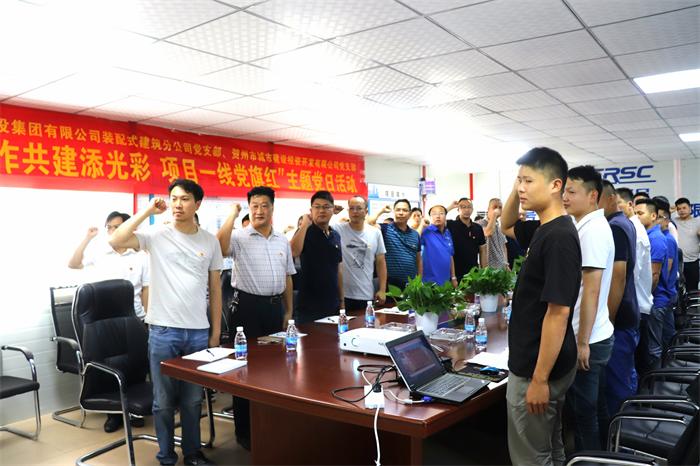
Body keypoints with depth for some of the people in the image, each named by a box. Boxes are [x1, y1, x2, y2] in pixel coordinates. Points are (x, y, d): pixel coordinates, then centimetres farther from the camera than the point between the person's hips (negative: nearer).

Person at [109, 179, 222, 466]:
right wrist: (148, 211, -14)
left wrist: (216, 333, 7)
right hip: (163, 331, -2)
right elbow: (115, 241, -19)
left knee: (193, 400, 15)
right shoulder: (156, 235, -3)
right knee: (164, 401, 10)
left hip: (198, 332, 2)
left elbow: (215, 289, 8)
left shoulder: (210, 241, 4)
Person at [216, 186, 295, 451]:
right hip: (248, 305, -5)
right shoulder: (239, 238, -7)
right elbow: (219, 248, -30)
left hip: (275, 305, 5)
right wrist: (233, 215, -24)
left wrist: (288, 310, 12)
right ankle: (244, 431, 18)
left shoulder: (283, 241, 9)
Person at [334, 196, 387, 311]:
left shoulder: (375, 233, 5)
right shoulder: (338, 230, -4)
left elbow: (381, 262, 9)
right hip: (342, 295, -3)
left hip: (367, 295, 3)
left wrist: (382, 290, 5)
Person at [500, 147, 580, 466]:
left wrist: (539, 379, -22)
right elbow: (506, 226, 25)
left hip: (537, 369, -9)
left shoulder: (558, 237, -23)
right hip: (542, 362, 9)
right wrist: (516, 188, 7)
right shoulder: (543, 229, 5)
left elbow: (558, 312, -25)